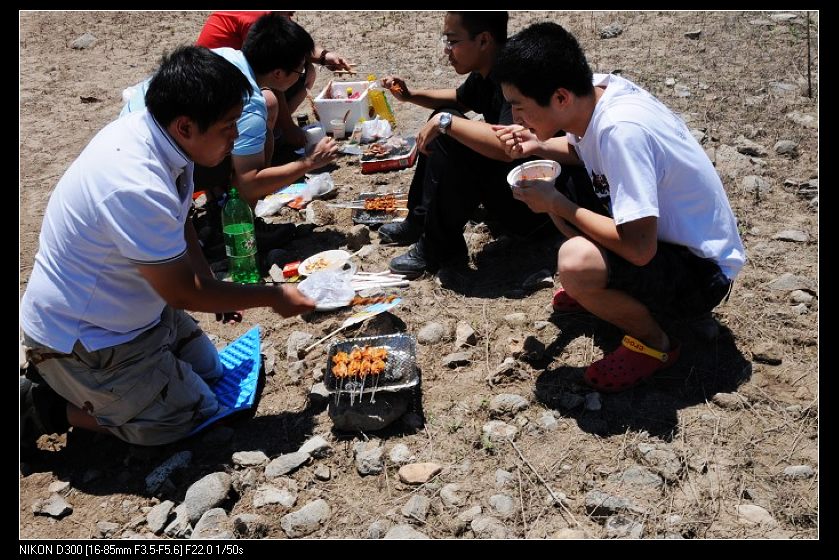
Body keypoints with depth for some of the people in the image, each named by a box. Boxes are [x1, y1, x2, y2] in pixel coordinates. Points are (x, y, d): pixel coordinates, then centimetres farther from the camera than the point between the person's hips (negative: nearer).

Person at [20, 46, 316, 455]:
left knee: (209, 371, 16)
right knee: (193, 414, 0)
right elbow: (184, 294, -22)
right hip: (81, 340, -9)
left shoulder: (155, 132, -9)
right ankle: (43, 407, 5)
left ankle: (77, 385, 19)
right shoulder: (138, 189, -36)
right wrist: (274, 297, -12)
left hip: (130, 308, 9)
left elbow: (179, 227, 9)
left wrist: (215, 291, 2)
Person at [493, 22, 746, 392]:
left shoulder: (621, 130, -33)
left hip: (702, 269, -8)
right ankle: (597, 286, 20)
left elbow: (639, 248, -35)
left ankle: (655, 343, -4)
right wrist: (539, 147, -7)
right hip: (661, 228, 8)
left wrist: (557, 205, -23)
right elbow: (581, 149, 15)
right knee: (552, 189, 3)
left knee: (576, 262, -34)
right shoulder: (595, 90, -9)